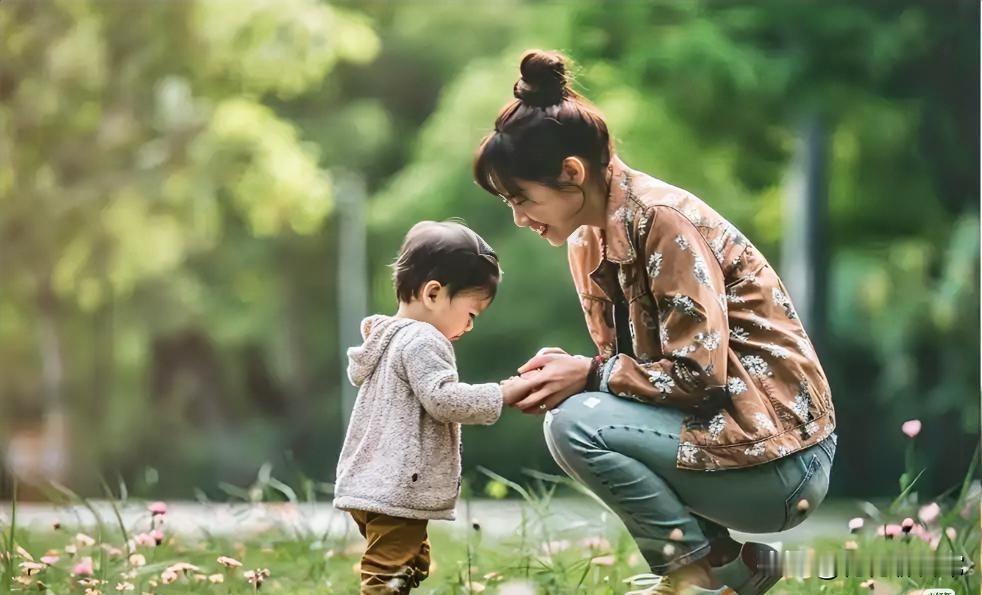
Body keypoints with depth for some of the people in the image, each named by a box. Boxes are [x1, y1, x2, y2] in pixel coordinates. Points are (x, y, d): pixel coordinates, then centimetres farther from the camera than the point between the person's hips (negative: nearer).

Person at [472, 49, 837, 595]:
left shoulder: (664, 221, -18)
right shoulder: (588, 242, 9)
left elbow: (698, 373, -23)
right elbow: (631, 361, 13)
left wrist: (590, 374, -14)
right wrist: (562, 375, -6)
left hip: (780, 460, -10)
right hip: (721, 433, 10)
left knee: (575, 425, -21)